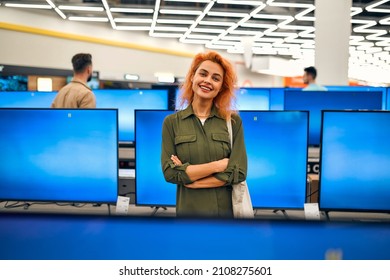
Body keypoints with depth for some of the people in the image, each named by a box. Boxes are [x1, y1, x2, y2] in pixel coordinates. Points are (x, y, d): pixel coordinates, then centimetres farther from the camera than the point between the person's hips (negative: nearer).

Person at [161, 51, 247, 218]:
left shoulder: (233, 121, -2)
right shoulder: (172, 122, -1)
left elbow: (238, 173, -10)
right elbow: (170, 173, -9)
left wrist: (186, 176, -11)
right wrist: (218, 165, -13)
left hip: (228, 210, 0)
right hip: (189, 210, 0)